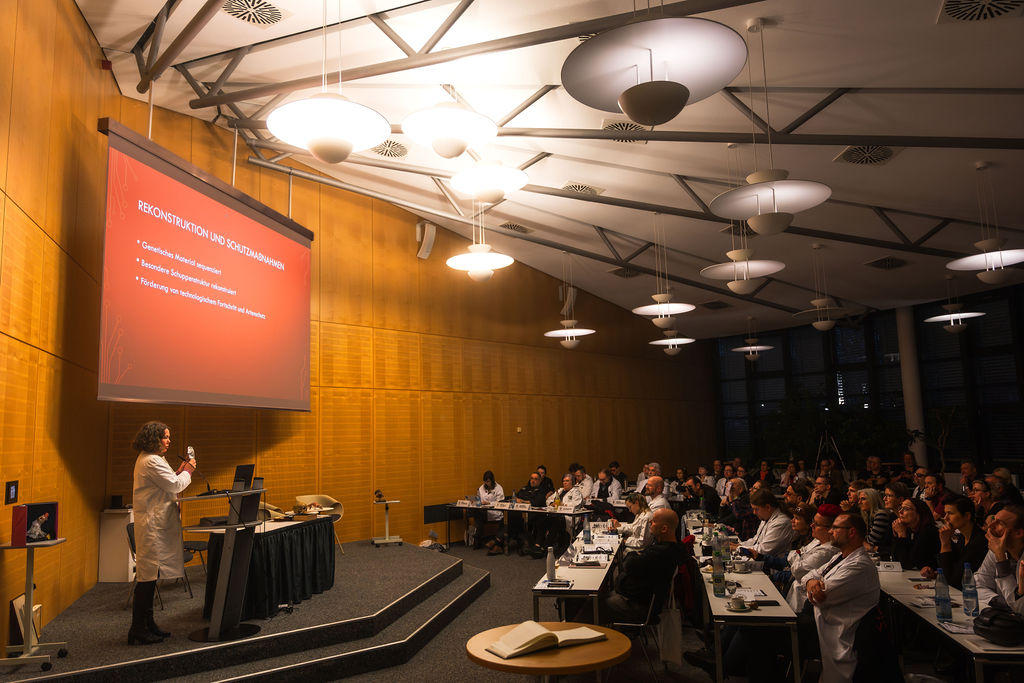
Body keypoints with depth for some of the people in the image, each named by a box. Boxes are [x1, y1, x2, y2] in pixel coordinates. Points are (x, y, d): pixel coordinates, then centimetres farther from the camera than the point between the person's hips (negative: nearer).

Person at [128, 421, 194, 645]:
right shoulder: (151, 461, -17)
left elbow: (166, 484, 21)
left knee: (150, 575, 15)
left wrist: (178, 472, 11)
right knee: (147, 575, -6)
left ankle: (147, 624, 23)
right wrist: (187, 472, -2)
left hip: (155, 524, 11)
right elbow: (175, 486, -17)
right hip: (153, 524, -11)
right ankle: (138, 631, 0)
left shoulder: (148, 459, 17)